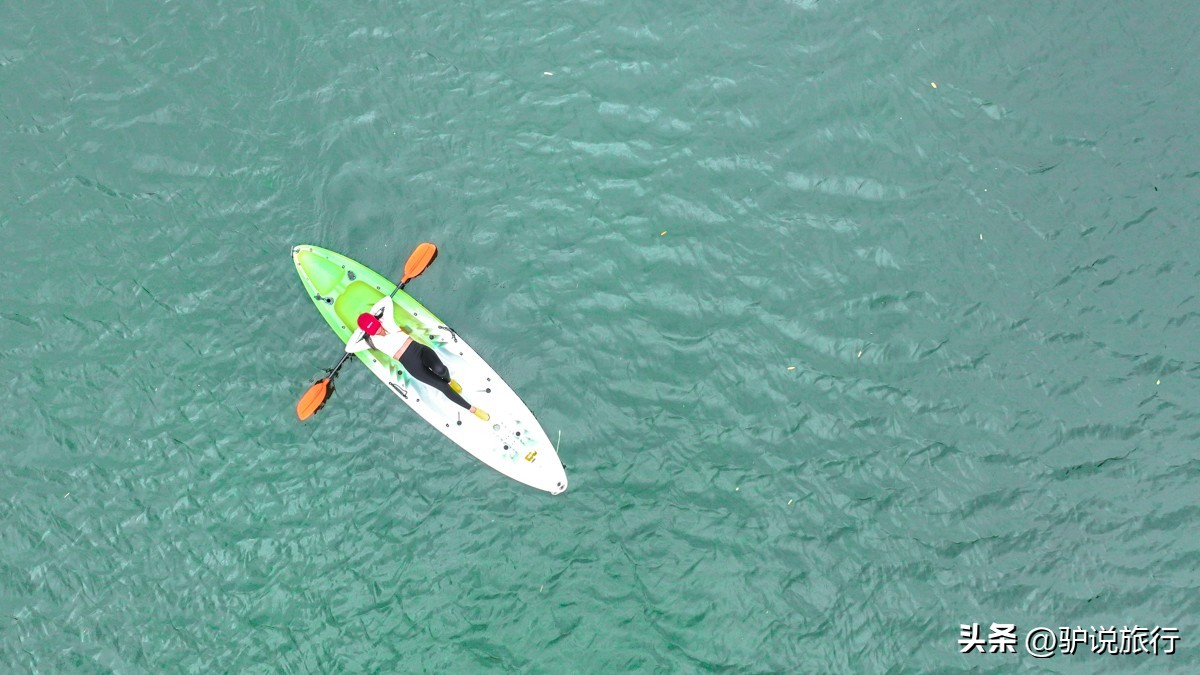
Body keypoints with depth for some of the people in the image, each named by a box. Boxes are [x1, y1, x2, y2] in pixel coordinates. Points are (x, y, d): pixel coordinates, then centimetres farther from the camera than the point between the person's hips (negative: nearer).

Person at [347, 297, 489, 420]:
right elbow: (349, 348, 3)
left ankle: (449, 380, 10)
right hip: (411, 364, -1)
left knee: (440, 369, -30)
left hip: (419, 349, 2)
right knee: (442, 387, -14)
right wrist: (358, 333, 4)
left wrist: (373, 310, 8)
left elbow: (388, 299, 15)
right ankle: (471, 409, -2)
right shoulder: (371, 341, 5)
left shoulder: (386, 320, 8)